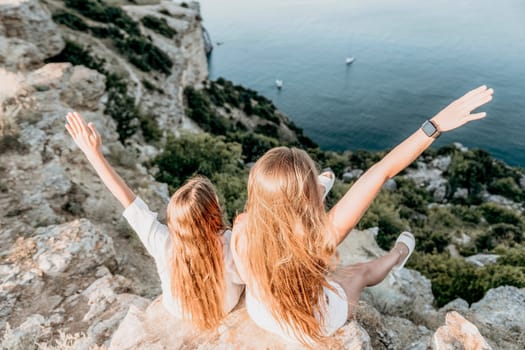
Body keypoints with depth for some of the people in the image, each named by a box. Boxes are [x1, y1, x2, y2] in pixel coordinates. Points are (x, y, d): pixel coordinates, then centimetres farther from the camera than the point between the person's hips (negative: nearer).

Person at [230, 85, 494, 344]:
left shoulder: (241, 230, -33)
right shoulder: (319, 237, -42)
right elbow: (382, 171, -38)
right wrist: (436, 125, -30)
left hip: (257, 314, 2)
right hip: (312, 327, -1)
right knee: (360, 273, 28)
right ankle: (397, 257, 59)